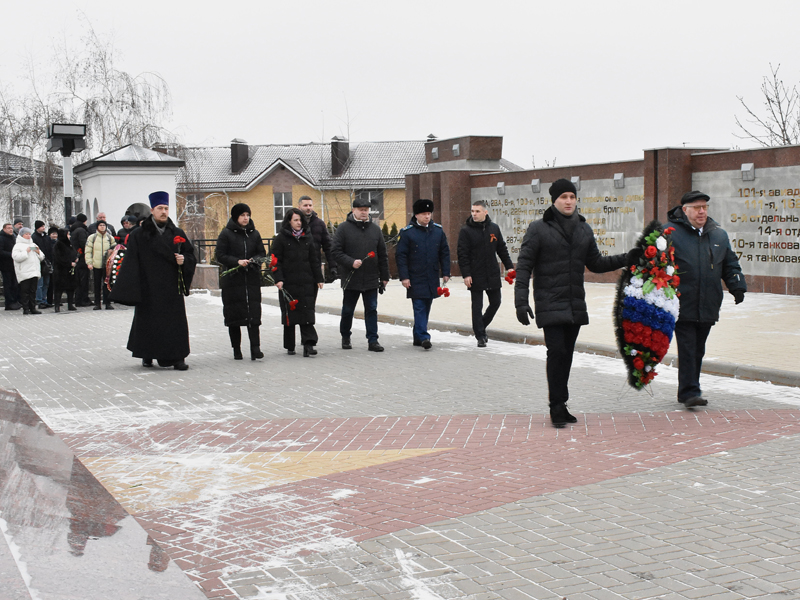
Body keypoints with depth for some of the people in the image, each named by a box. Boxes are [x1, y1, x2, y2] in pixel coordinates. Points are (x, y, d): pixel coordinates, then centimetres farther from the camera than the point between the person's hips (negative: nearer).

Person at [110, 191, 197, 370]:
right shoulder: (140, 235, 1)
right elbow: (131, 262, -3)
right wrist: (129, 288, -11)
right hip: (149, 287, -2)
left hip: (172, 287, 2)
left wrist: (184, 260, -9)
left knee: (175, 321, -2)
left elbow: (190, 254, 14)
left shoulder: (177, 233, 8)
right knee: (148, 321, 5)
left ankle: (177, 357, 2)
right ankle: (147, 355, 21)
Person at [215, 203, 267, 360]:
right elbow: (220, 256, -4)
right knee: (234, 314, 2)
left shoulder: (254, 233, 11)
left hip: (252, 279, 2)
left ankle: (255, 348, -12)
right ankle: (237, 350, 12)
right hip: (232, 280, -2)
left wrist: (253, 260, -9)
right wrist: (237, 262, -17)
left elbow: (262, 253, 12)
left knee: (254, 313, -8)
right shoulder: (226, 234, 0)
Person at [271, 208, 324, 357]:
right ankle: (290, 346, 15)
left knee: (307, 312, -6)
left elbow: (314, 260, 13)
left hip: (306, 283, 2)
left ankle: (308, 344, -11)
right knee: (289, 314, 5)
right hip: (288, 283, -2)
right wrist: (278, 279, -13)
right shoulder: (281, 238, 1)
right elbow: (276, 261, -3)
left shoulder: (307, 237, 12)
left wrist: (319, 278, 8)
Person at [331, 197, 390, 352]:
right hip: (350, 279, -2)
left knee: (371, 310, 1)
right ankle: (345, 337, 27)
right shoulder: (344, 228, -3)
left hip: (371, 279, 2)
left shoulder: (375, 229, 9)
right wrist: (351, 262, -19)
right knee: (347, 310, 9)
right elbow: (335, 251, -7)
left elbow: (383, 255, 12)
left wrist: (384, 276, 10)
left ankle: (373, 340, 4)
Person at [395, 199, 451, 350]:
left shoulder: (438, 230, 7)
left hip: (432, 278, 5)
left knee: (426, 308, 10)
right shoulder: (407, 232, -6)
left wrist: (445, 273, 6)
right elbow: (400, 256, -5)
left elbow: (444, 252, 12)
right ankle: (423, 337, -12)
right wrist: (404, 277, -10)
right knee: (419, 307, -10)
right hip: (415, 279, -5)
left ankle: (418, 337, 21)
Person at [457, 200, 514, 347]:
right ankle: (480, 336, 9)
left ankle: (481, 327, 30)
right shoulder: (466, 231, -6)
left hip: (493, 274, 4)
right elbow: (462, 254, -8)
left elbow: (502, 249, 15)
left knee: (496, 302, 10)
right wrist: (466, 274, -15)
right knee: (477, 306, 1)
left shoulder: (494, 228, 6)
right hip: (475, 276, -4)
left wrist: (509, 266, 9)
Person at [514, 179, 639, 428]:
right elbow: (524, 266, -6)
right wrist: (521, 300, -14)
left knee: (566, 354, 9)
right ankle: (557, 406, -5)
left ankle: (560, 406, 18)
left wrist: (627, 259, 7)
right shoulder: (538, 229, -4)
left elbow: (595, 263, 20)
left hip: (575, 305, 5)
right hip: (550, 305, -5)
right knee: (557, 351, -13)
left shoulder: (584, 229, 12)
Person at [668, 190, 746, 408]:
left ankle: (688, 391, 22)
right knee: (687, 349, -9)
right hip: (683, 306, -5)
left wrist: (737, 286, 6)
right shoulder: (670, 233, -3)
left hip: (708, 308, 5)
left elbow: (730, 264, 20)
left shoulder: (719, 235, 13)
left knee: (698, 350, 12)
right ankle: (689, 392, -7)